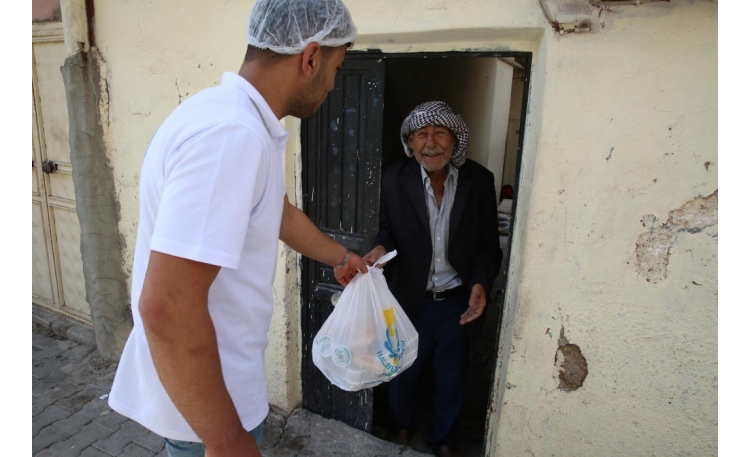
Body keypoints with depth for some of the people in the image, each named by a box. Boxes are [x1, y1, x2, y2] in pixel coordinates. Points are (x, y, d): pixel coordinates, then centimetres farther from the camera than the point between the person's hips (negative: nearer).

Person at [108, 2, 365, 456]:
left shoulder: (241, 121, 3)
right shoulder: (231, 133, -30)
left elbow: (282, 213, 17)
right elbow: (166, 307, -32)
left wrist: (341, 256, 31)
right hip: (203, 401, -8)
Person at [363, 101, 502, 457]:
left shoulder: (479, 181, -10)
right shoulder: (394, 178, -12)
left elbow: (488, 246, -4)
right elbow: (387, 228, 0)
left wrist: (480, 284, -20)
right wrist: (381, 248, -21)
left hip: (458, 301, 1)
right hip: (409, 298, 0)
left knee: (452, 377, 21)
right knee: (403, 371, 22)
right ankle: (401, 424, 55)